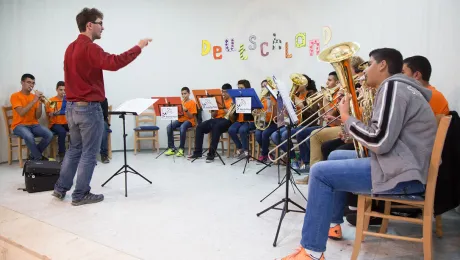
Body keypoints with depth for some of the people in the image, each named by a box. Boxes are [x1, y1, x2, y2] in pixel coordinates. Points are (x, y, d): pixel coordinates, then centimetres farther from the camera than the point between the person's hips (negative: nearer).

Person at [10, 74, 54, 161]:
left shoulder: (34, 96, 9)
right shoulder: (15, 96, -4)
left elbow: (37, 116, 3)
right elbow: (21, 113, -20)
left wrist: (40, 102, -10)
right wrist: (34, 100, -22)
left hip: (34, 124, 5)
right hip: (19, 125, -4)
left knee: (49, 135, -23)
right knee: (29, 136, -37)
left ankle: (33, 155, -2)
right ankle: (39, 158, -14)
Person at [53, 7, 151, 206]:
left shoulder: (71, 48, 14)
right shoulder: (89, 48, -17)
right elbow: (114, 63, -29)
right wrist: (138, 47, -23)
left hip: (71, 106, 9)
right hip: (88, 108, -9)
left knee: (75, 149, 20)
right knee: (89, 153, 2)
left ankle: (61, 188, 26)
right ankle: (80, 195, 10)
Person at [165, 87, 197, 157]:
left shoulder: (192, 102, -4)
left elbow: (191, 116, -9)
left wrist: (186, 110, -25)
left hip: (189, 120, -5)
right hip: (180, 120, 5)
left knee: (182, 127, -38)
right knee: (169, 127, -22)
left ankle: (181, 149, -26)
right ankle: (171, 148, -16)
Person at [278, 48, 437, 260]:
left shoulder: (392, 86, -15)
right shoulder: (395, 87, 18)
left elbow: (379, 142, -25)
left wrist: (346, 117, -11)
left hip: (401, 174, -11)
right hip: (396, 162, 11)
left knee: (320, 172, -15)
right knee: (335, 156, 22)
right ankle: (332, 224, 31)